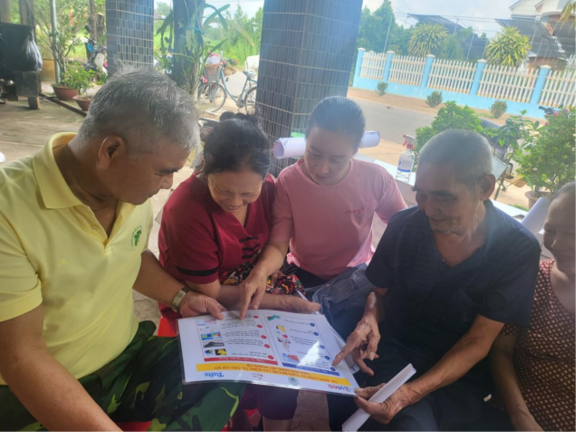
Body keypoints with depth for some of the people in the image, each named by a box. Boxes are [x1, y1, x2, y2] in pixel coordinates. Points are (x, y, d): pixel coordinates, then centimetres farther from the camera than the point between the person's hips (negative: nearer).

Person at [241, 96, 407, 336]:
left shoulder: (375, 179, -17)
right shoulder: (288, 180, -17)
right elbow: (278, 244, -18)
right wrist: (261, 271, -39)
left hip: (356, 275, 0)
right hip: (305, 276, 0)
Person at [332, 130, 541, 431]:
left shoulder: (518, 250, -13)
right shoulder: (404, 225, -9)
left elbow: (477, 343, -12)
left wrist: (413, 392, -26)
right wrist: (370, 319, -17)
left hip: (459, 375, -1)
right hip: (391, 351, 2)